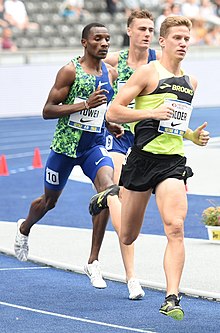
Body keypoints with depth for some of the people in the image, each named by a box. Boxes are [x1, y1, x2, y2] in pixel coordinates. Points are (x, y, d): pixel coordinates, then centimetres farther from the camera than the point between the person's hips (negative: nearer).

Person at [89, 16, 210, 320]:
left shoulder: (190, 82, 15)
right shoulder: (148, 72, -4)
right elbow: (112, 113, -9)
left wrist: (192, 135, 10)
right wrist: (152, 113, -19)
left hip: (173, 161, 3)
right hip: (144, 156, -3)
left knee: (175, 229, -17)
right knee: (128, 237, 12)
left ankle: (171, 299, -17)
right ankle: (108, 199, 46)